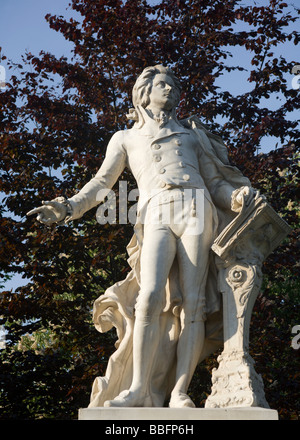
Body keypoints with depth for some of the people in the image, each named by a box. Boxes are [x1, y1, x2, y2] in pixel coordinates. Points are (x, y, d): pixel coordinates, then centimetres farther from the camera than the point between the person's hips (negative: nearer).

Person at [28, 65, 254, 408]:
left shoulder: (191, 134, 29)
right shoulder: (126, 138, 27)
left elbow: (215, 182, 22)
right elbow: (102, 183, 19)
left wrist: (235, 198, 0)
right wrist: (69, 208, 2)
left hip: (195, 209, 1)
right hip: (157, 218, -1)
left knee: (192, 305, -12)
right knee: (150, 299, -22)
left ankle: (180, 392, -15)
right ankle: (138, 389, -20)